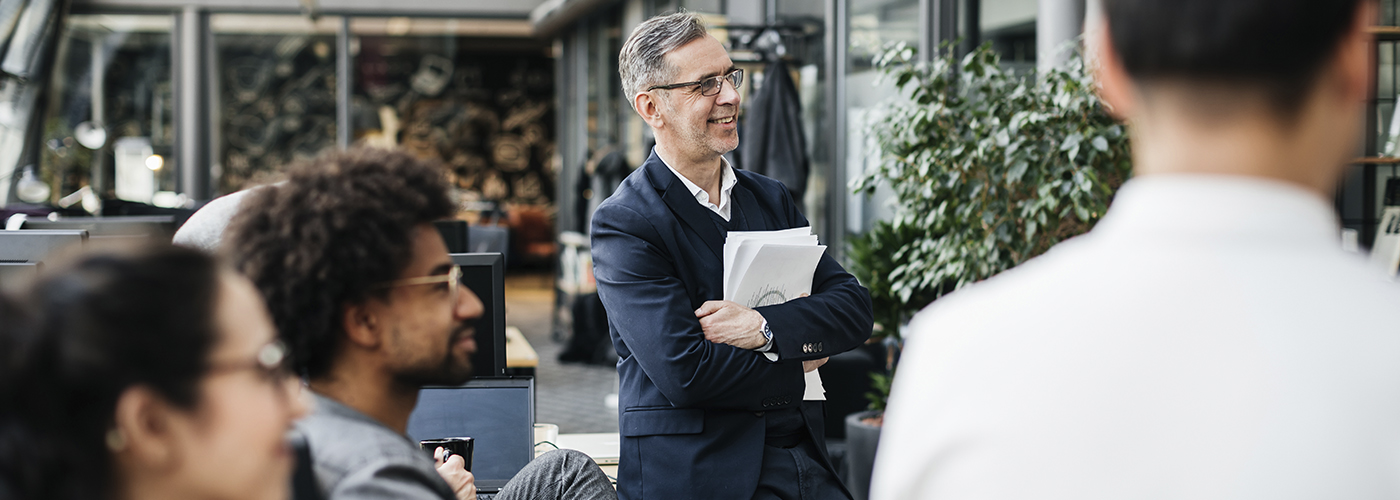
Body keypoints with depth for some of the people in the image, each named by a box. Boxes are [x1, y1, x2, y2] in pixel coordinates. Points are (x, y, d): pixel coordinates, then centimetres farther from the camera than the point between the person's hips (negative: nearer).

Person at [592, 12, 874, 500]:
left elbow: (854, 307, 5)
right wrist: (796, 368, -3)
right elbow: (685, 372, -16)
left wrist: (763, 327, -12)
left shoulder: (772, 199, 15)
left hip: (804, 460, 6)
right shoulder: (622, 222, -7)